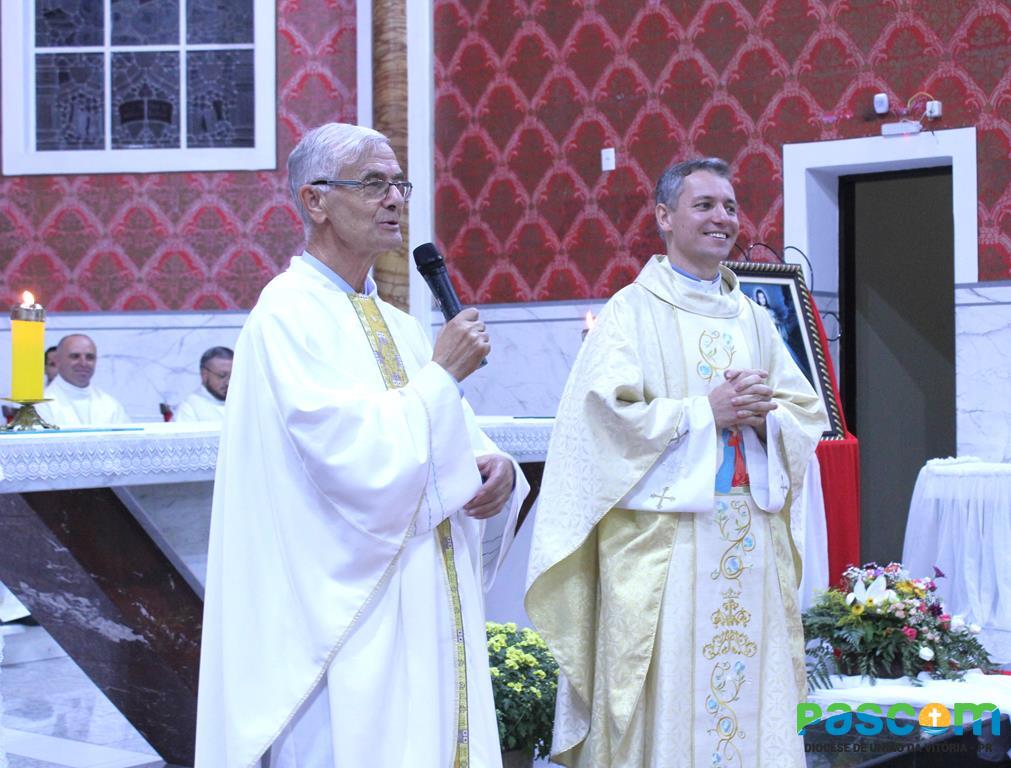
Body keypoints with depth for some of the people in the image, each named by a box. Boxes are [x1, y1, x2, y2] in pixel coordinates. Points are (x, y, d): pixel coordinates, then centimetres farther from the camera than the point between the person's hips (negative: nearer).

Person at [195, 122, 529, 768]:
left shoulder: (399, 325, 15)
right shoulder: (289, 315, -10)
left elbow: (455, 441, 16)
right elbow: (354, 455, -20)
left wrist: (496, 467, -6)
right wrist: (442, 373, -12)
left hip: (429, 612, 8)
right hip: (343, 612, -8)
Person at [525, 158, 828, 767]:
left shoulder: (753, 319, 18)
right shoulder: (633, 311, 1)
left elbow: (809, 414, 14)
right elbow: (609, 413, -11)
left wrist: (764, 415, -7)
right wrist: (707, 411, -14)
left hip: (752, 534, 5)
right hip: (662, 537, -5)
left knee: (753, 694, 4)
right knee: (667, 696, -5)